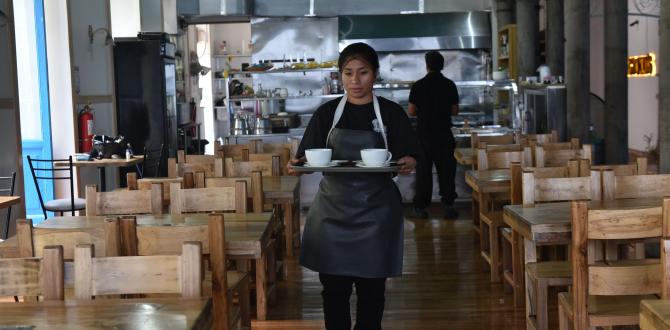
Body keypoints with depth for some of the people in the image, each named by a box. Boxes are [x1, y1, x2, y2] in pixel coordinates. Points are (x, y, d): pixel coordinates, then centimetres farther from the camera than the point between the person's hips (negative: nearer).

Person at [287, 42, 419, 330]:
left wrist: (407, 164, -22)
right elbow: (308, 157, 4)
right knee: (334, 287, 3)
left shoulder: (391, 113, 1)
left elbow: (410, 158, 0)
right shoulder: (327, 113, 4)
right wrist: (299, 164, -18)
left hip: (375, 211, -1)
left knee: (371, 288, 7)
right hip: (333, 210, 1)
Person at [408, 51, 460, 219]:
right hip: (444, 134, 1)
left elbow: (411, 111, -5)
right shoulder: (449, 85, -1)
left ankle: (420, 208, 6)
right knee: (446, 170, 8)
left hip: (424, 134, -1)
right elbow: (455, 111, 2)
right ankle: (448, 206, 7)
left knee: (423, 171, 5)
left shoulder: (418, 86, -6)